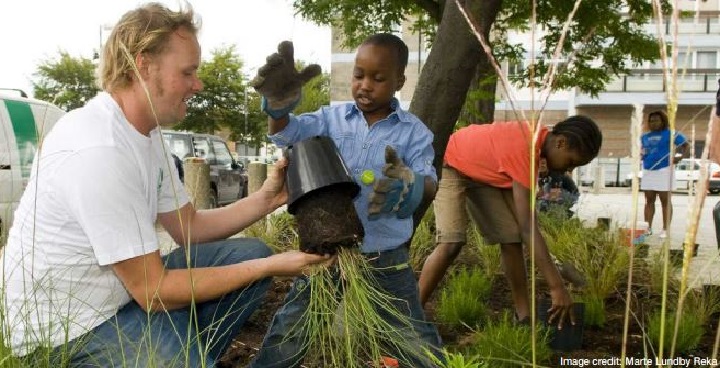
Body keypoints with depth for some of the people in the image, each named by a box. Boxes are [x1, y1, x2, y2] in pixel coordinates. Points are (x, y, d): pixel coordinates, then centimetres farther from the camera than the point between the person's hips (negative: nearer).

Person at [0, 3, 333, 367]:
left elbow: (189, 227, 10)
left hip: (128, 289, 9)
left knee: (249, 253, 4)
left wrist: (266, 199, -4)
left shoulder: (146, 132, 3)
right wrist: (269, 267, -18)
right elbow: (153, 292, -23)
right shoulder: (98, 150, -26)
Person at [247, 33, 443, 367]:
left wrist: (410, 186, -38)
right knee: (286, 339, 10)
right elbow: (288, 133, -12)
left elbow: (428, 187, -13)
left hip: (385, 259, 0)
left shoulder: (413, 132, -2)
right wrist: (279, 105, -35)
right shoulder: (332, 118, 1)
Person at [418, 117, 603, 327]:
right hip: (449, 166, -8)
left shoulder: (539, 138, -11)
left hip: (483, 172, 8)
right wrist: (557, 286, -38)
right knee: (451, 243, -23)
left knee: (511, 237, -2)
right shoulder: (522, 148, -38)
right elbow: (528, 226, -39)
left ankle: (524, 317, 7)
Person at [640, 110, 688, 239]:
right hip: (648, 171, 5)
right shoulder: (644, 136, 14)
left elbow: (685, 144, 0)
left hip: (664, 171, -5)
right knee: (649, 200, 8)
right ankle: (648, 228, 13)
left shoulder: (670, 134, -1)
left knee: (665, 201, -1)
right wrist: (641, 155, 4)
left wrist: (680, 156, -14)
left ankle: (665, 230, 3)